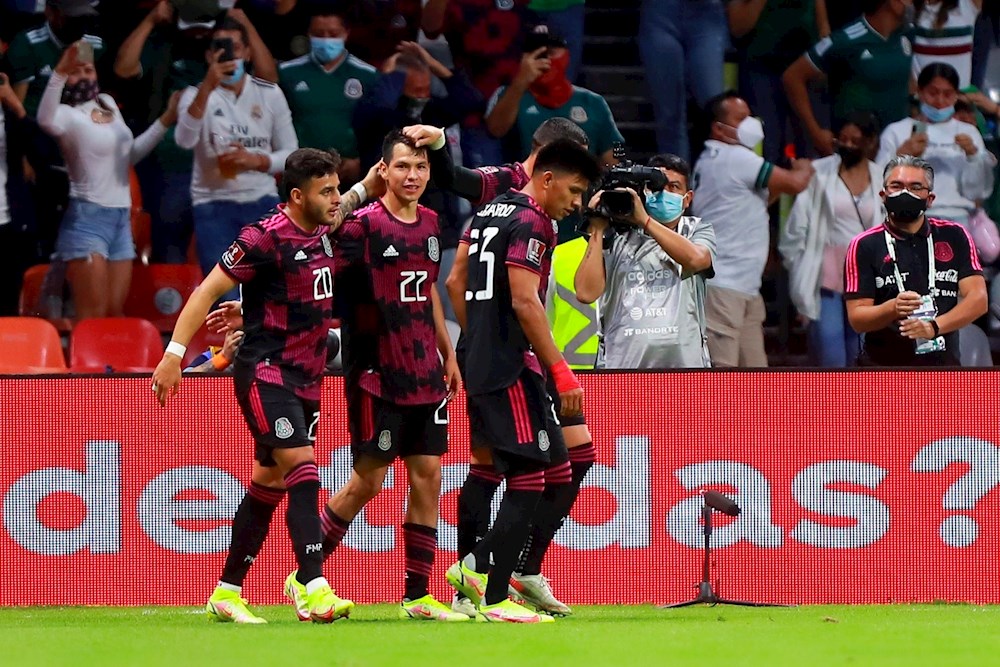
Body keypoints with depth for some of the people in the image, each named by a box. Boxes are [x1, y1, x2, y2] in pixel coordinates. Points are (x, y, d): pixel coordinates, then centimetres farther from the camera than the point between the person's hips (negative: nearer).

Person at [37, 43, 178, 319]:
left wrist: (165, 122, 22)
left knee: (116, 314, 9)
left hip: (121, 217, 8)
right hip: (87, 217, -8)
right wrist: (60, 74, -50)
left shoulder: (108, 104, 14)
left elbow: (129, 154, 27)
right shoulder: (67, 113, -10)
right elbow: (46, 121, -37)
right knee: (93, 316, -14)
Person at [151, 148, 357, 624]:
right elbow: (208, 290, -13)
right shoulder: (264, 239, -15)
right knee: (302, 468, -19)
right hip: (265, 371, -8)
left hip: (306, 378, 8)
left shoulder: (326, 234, 7)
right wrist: (174, 354, -17)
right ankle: (315, 591, -26)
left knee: (271, 481, 11)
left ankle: (226, 593, 20)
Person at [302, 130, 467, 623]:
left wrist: (448, 355, 27)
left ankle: (418, 595, 7)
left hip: (425, 374, 6)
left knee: (427, 475, 3)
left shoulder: (430, 223, 11)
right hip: (377, 374, -6)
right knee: (368, 480, -5)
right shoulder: (363, 225, -10)